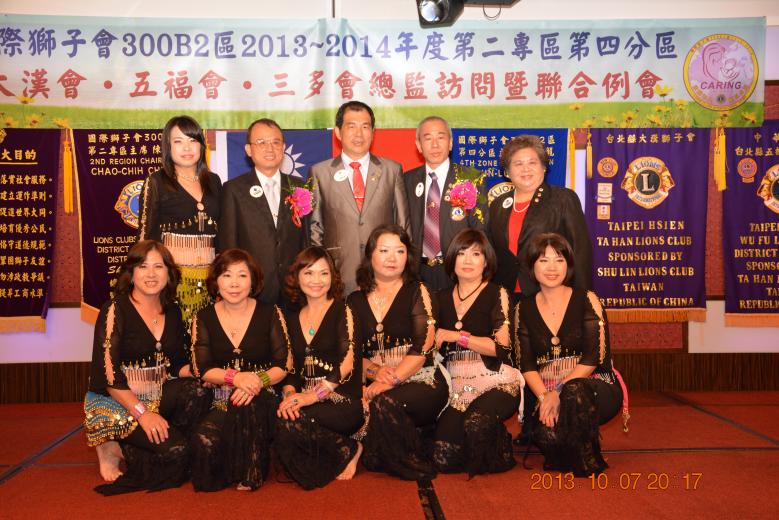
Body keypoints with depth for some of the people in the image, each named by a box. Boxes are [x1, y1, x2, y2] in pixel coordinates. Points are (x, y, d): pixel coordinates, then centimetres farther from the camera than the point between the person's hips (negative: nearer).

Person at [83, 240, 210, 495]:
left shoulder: (172, 312, 7)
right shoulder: (115, 310, -11)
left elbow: (179, 364, 12)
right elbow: (108, 374, -16)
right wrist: (142, 413, -23)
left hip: (158, 397, 6)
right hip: (116, 402, -5)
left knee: (197, 393, -26)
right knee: (174, 449, -24)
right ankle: (116, 449, 1)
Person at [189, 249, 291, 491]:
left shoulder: (270, 314, 3)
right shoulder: (204, 319, 7)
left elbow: (284, 365, -1)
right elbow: (201, 369, -1)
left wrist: (259, 380, -21)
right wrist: (235, 377, -20)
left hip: (262, 401, 0)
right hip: (219, 403, 1)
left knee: (247, 403, -36)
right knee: (204, 442, -31)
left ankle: (250, 475, -12)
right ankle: (231, 471, 3)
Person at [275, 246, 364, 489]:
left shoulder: (342, 311, 0)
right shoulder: (294, 320, 16)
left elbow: (348, 363, -10)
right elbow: (292, 368, 14)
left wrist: (312, 396, -19)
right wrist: (290, 395, -8)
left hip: (343, 400, -4)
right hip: (306, 399, 4)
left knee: (290, 424, -30)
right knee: (276, 425, -27)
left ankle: (349, 449, -3)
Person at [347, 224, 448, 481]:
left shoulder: (417, 292, 2)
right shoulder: (356, 301, 13)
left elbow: (423, 347, -9)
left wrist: (389, 381, -19)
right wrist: (375, 370, -11)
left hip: (420, 380, -4)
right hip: (377, 381, 4)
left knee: (384, 403, -33)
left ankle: (415, 466, -7)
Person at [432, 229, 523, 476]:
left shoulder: (497, 294, 3)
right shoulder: (442, 298, 16)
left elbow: (501, 346, -8)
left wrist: (455, 336, -9)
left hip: (495, 380, -3)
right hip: (457, 382, 3)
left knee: (476, 422, -35)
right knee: (444, 459, -18)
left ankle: (498, 452, 0)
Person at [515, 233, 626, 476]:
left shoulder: (587, 300, 0)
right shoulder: (524, 309, 8)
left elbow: (594, 357, -9)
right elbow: (526, 364, 3)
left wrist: (560, 392, -19)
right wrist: (544, 396, -16)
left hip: (592, 386, -1)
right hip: (544, 391, 2)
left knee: (574, 392, -38)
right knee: (547, 435, -31)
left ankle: (587, 459, -10)